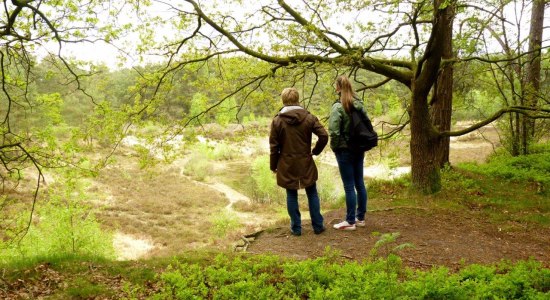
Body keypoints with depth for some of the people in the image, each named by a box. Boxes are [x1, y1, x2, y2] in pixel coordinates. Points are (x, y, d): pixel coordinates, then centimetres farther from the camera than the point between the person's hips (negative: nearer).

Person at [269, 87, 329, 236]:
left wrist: (273, 165, 7)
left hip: (287, 165, -1)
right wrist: (315, 151, 7)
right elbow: (324, 136, -10)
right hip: (306, 163, 1)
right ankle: (318, 225, 17)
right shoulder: (309, 117, -4)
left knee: (291, 195, 10)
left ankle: (296, 228, 14)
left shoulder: (277, 120, -7)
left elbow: (274, 146, -3)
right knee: (312, 193, 13)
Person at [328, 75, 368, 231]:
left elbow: (334, 131, -21)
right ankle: (360, 218, 23)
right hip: (359, 149, 7)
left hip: (345, 150, -6)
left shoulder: (338, 107, -15)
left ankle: (350, 221, 7)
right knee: (359, 183, 13)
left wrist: (335, 148, -6)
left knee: (349, 186, -1)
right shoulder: (359, 104, 5)